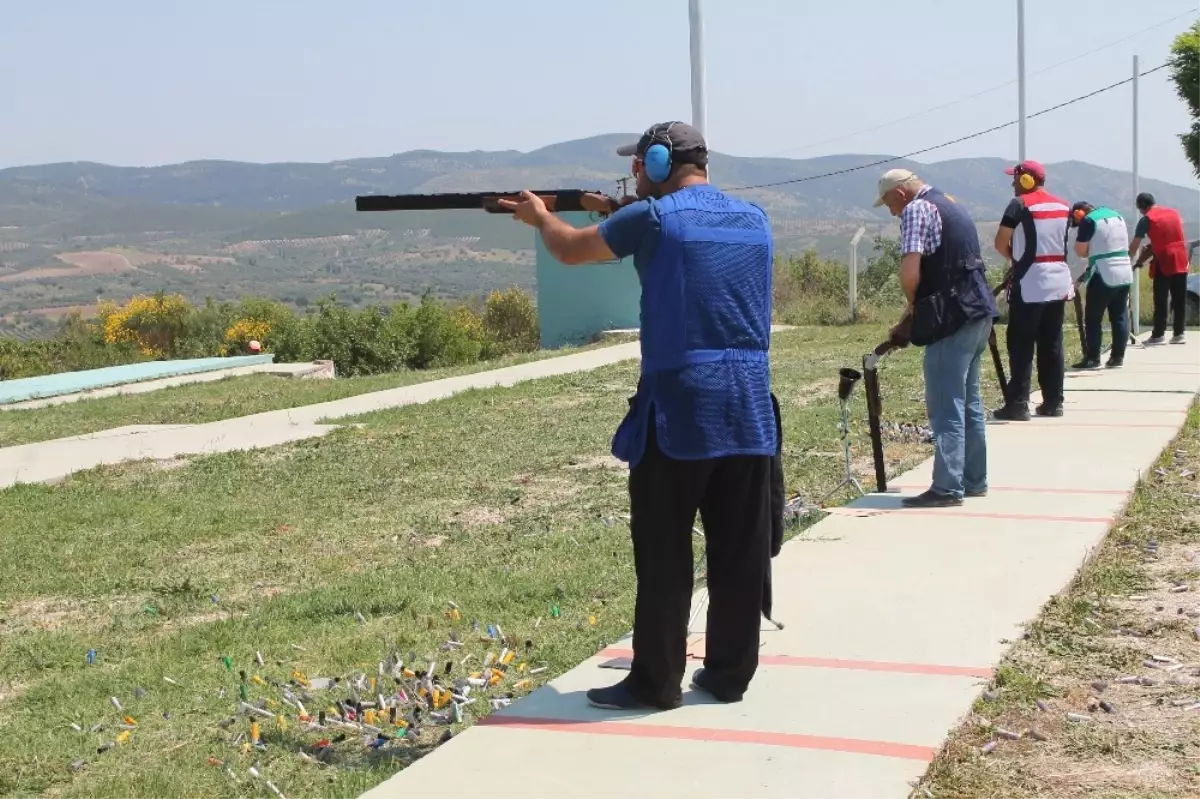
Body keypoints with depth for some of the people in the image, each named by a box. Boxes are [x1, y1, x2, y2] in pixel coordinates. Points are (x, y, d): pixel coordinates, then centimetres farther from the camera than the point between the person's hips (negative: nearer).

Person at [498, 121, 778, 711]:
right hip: (749, 410, 5)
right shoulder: (755, 220, 13)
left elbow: (570, 250, 9)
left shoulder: (653, 218, -4)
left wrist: (540, 217, 30)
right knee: (740, 550, 9)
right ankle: (729, 674, 16)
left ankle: (656, 682, 8)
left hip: (678, 409, -5)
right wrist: (624, 218, 29)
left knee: (663, 552, 3)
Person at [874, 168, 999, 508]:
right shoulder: (951, 205, 22)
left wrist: (913, 305, 1)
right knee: (969, 401, 16)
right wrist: (911, 319, 22)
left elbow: (910, 272, -19)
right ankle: (974, 481, 23)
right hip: (978, 313, 10)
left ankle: (947, 488, -4)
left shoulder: (917, 209, -8)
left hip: (953, 319, -10)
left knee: (945, 406, -6)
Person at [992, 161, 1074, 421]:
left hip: (1030, 284, -7)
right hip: (1058, 283, 7)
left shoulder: (1020, 205, -8)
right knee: (1052, 345, 12)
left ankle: (1018, 404, -7)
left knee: (1020, 345, -3)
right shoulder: (1064, 207, 12)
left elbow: (1000, 243, -10)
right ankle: (1053, 402, 15)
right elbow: (1063, 244, 16)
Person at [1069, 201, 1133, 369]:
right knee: (1120, 317, 9)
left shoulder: (1088, 221, -8)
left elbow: (1081, 251, -6)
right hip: (1125, 274, 7)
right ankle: (1118, 357, 10)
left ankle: (1092, 358, 0)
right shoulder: (1117, 216, 17)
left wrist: (1079, 231, 8)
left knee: (1093, 318, 1)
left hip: (1104, 276, -7)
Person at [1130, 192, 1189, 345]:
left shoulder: (1146, 219, -4)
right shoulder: (1174, 212, 14)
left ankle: (1158, 335, 1)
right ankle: (1178, 334, 10)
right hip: (1181, 261, 5)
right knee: (1180, 300, 8)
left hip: (1164, 263, -5)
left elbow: (1135, 245, -6)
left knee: (1161, 301, 0)